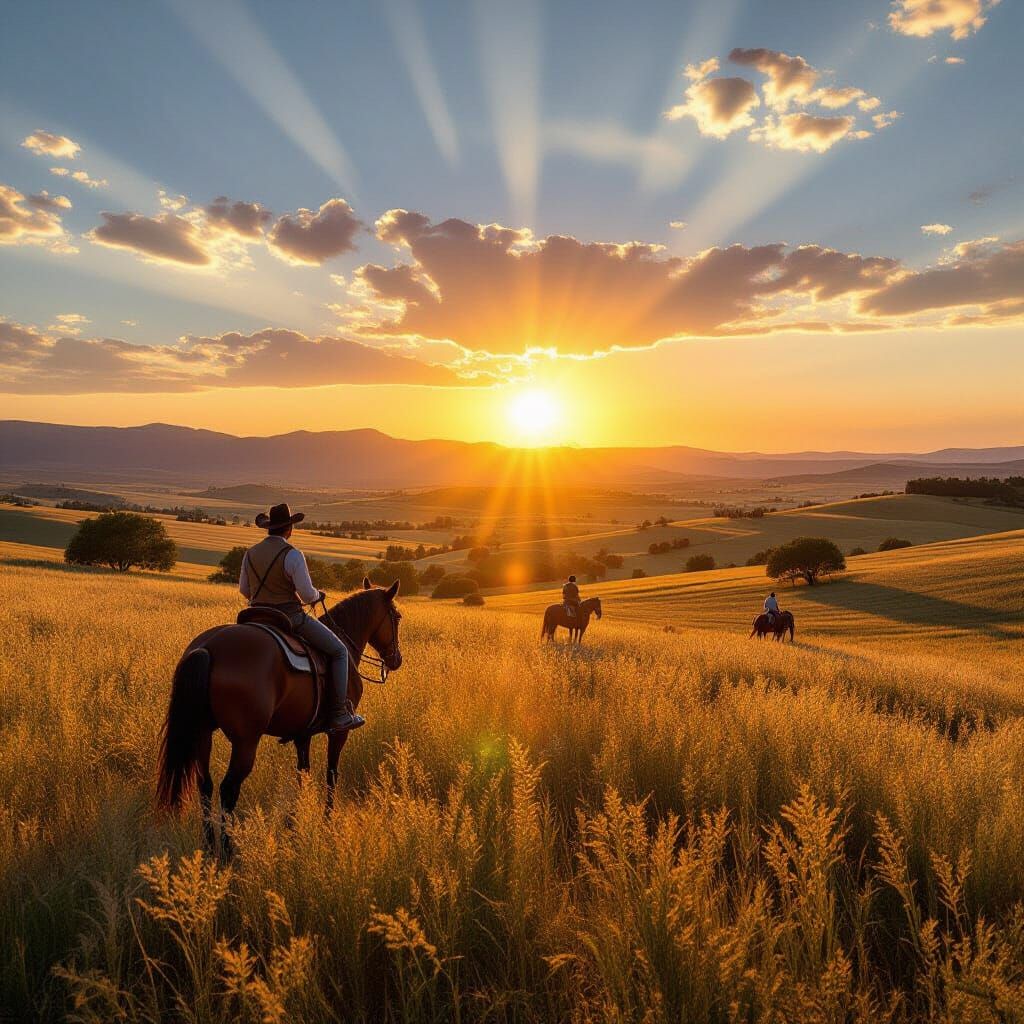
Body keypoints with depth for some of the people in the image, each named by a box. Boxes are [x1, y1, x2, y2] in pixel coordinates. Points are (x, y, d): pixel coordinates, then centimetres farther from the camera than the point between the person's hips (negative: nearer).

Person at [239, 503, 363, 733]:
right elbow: (307, 595, -18)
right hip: (291, 618, -7)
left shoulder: (251, 553, 4)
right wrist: (318, 594, 5)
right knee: (339, 651, 6)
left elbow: (244, 590, 14)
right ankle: (339, 715, 0)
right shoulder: (292, 555, -16)